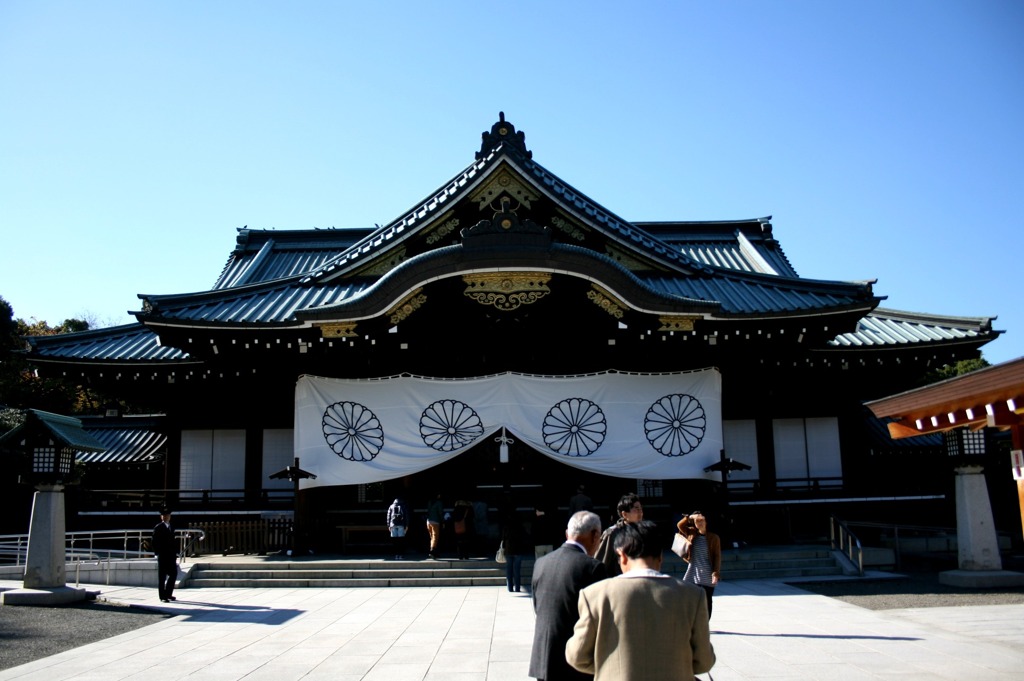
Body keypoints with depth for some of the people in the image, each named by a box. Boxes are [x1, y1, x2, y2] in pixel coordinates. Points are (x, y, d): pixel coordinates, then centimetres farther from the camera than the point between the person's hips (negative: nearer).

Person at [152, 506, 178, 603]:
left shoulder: (171, 527, 17)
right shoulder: (158, 528, -4)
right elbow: (155, 542, -8)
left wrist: (175, 553, 11)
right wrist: (157, 553, -14)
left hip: (171, 555, 7)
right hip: (163, 556, -7)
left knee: (173, 574, 7)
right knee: (162, 577, 0)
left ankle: (168, 594, 18)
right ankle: (163, 596, 5)